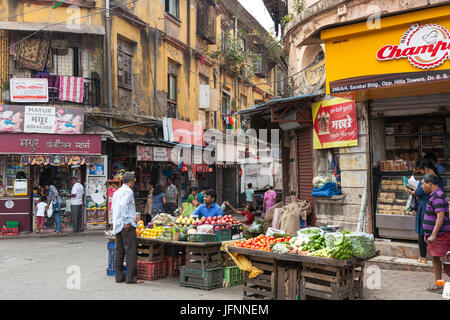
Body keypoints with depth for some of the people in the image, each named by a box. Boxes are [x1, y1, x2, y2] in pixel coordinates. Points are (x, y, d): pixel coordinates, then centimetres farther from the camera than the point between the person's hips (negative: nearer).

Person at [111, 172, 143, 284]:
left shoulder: (117, 192, 17)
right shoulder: (128, 191, -10)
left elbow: (112, 208, 21)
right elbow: (123, 205, -24)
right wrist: (127, 222, -20)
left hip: (117, 226, 9)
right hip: (127, 226, -9)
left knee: (119, 251, 10)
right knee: (131, 251, -6)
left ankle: (119, 276, 15)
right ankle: (131, 277, -5)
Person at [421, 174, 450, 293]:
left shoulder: (437, 197, -17)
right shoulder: (433, 196, 16)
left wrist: (433, 235, -28)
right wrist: (428, 233, 25)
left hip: (440, 234, -11)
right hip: (433, 234, 11)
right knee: (435, 258, 14)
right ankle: (438, 284, 22)